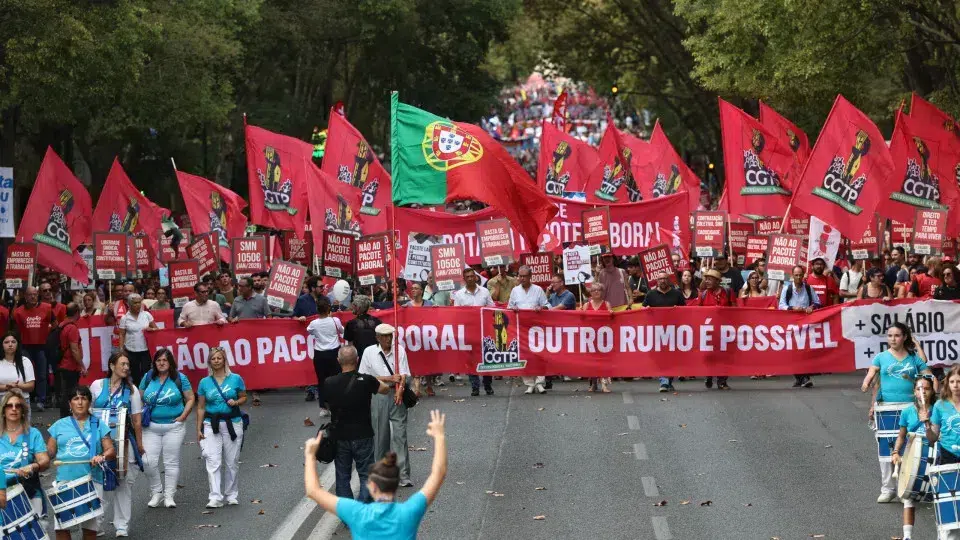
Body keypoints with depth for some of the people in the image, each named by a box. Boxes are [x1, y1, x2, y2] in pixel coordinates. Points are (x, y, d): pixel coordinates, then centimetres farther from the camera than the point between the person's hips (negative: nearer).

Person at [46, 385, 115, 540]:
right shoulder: (59, 426, 11)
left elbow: (111, 451, 4)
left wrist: (102, 457, -18)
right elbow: (49, 452, 10)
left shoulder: (99, 426, 10)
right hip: (64, 481, 0)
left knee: (90, 527, 3)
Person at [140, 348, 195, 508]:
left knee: (171, 462, 3)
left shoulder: (180, 378, 0)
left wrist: (183, 416, -7)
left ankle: (169, 496, 11)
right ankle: (156, 492, 10)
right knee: (148, 461, -7)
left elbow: (190, 399, 3)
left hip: (173, 427, -1)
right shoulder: (148, 378, 5)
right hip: (151, 427, 1)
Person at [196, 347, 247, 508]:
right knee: (213, 462, -11)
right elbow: (200, 408, 7)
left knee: (232, 462, 7)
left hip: (232, 423, 0)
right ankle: (215, 497, -14)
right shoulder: (204, 382, 4)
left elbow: (244, 397, 12)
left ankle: (232, 495, 21)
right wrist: (198, 429, 4)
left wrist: (236, 402, -11)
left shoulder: (235, 379, 1)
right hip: (211, 425, 0)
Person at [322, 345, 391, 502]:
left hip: (339, 436, 2)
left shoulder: (329, 383, -10)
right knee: (366, 475, 6)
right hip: (363, 436, -2)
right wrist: (374, 381, 24)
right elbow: (385, 389, 5)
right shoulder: (366, 381, -14)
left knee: (342, 477, 12)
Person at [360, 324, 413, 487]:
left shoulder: (399, 350, 1)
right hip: (378, 396, 0)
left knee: (400, 434, -5)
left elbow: (403, 375, -4)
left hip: (396, 396, 0)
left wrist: (400, 390, -23)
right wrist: (389, 379, -9)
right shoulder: (369, 352, 0)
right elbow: (365, 377, -1)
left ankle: (404, 475, -8)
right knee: (380, 435, 6)